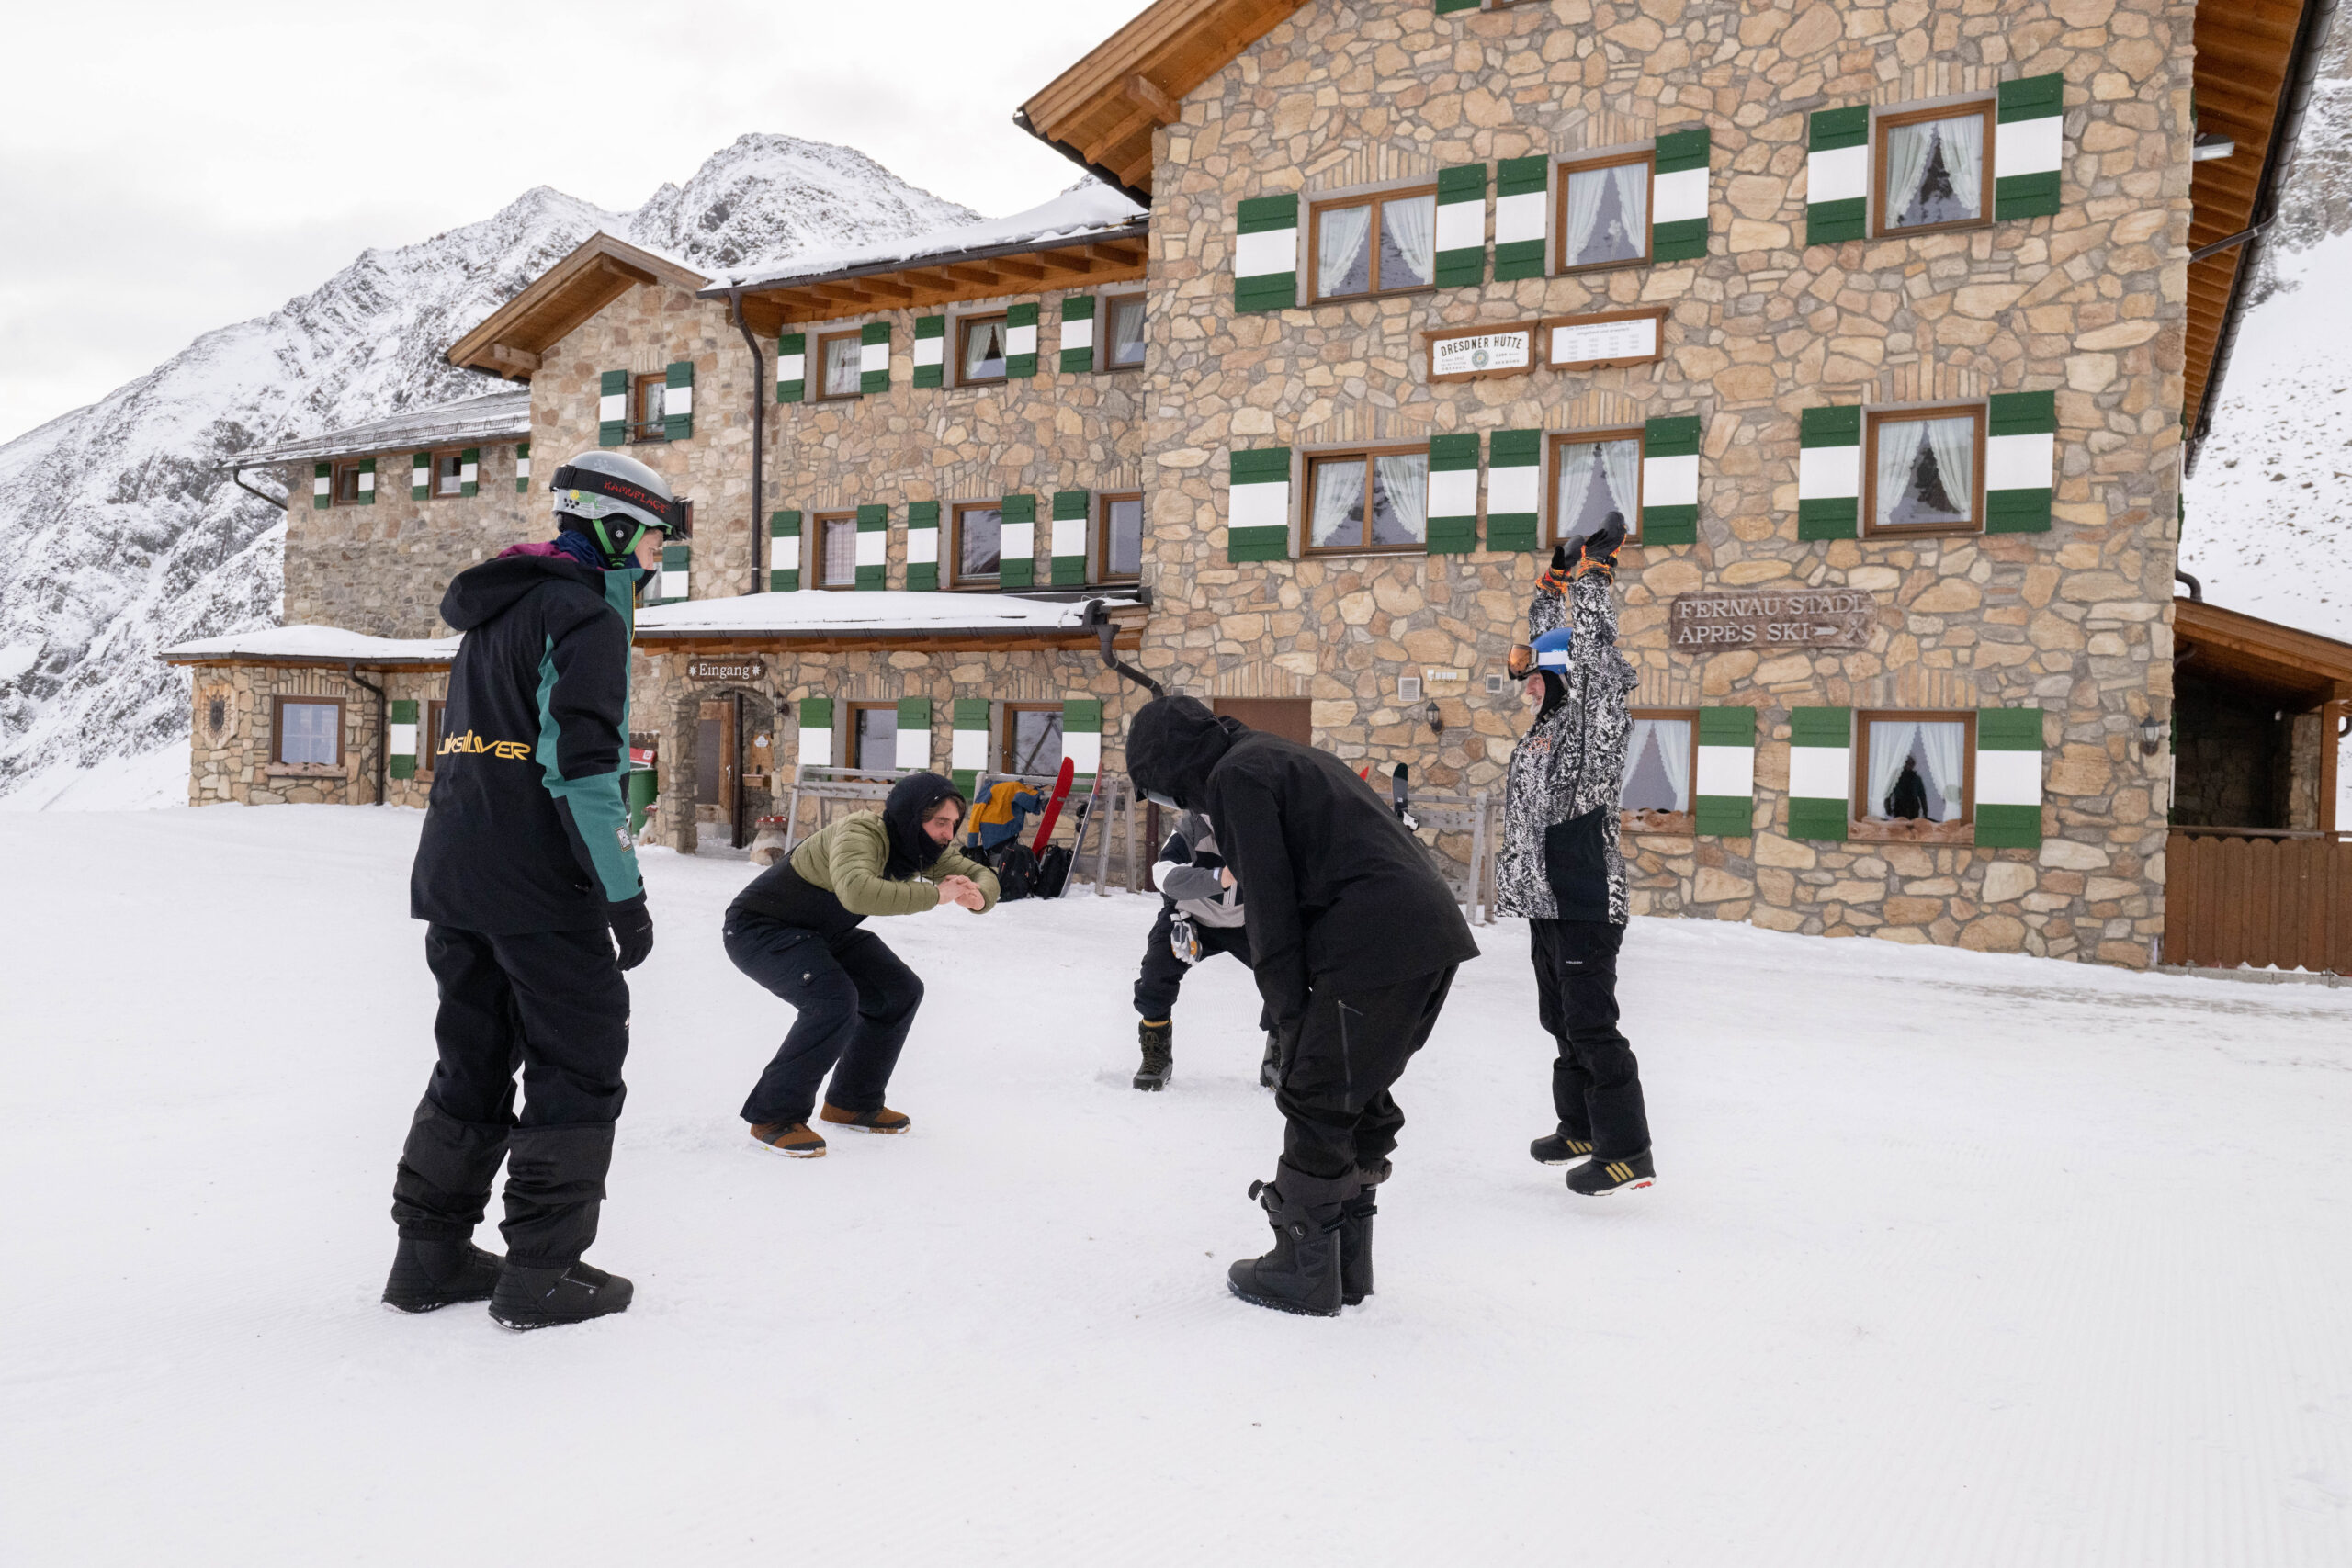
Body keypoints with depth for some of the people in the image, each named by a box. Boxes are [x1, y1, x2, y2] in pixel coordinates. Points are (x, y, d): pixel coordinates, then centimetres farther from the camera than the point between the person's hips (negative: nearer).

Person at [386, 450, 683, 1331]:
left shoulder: (496, 611, 20)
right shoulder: (585, 613, -10)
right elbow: (582, 765, -19)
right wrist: (625, 894, -16)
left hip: (452, 877, 9)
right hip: (538, 886, -9)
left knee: (473, 1062, 17)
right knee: (580, 1065, 1)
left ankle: (430, 1256, 22)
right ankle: (542, 1273, 4)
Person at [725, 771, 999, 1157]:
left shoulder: (920, 846, -6)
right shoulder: (859, 835, -33)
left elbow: (982, 874, 1)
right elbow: (857, 891, -53)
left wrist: (977, 896, -24)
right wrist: (934, 895, -43)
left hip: (821, 933, 9)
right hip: (759, 928, -9)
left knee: (900, 992, 4)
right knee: (834, 1000, -29)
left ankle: (851, 1103, 17)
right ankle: (774, 1117, -15)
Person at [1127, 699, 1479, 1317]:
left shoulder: (1235, 775, -3)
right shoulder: (1277, 756, 26)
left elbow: (1270, 904, -11)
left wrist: (1291, 1016, -6)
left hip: (1376, 947, -10)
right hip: (1434, 932, 10)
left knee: (1317, 1100, 1)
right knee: (1358, 1095, 18)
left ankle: (1304, 1272, 10)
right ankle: (1346, 1264, 26)